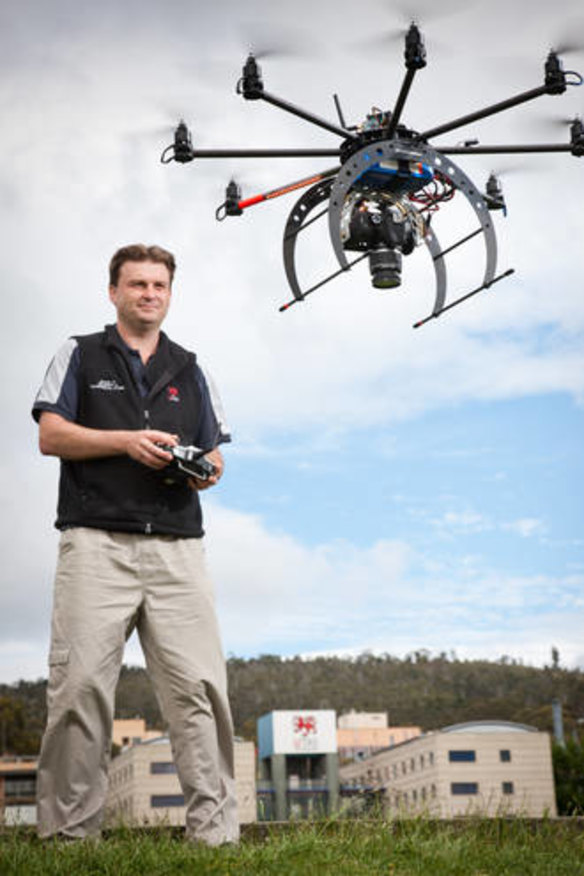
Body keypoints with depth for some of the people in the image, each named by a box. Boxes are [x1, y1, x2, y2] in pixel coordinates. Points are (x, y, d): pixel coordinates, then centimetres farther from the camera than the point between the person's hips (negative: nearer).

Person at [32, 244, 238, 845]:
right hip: (97, 543, -2)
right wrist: (127, 441, -9)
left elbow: (214, 456, 20)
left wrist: (204, 471, -4)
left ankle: (215, 830, -3)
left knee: (199, 689, -6)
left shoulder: (190, 371, 22)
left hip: (177, 548, 3)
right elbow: (51, 435, 3)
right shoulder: (80, 356, 14)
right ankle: (68, 830, 1)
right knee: (80, 686, -8)